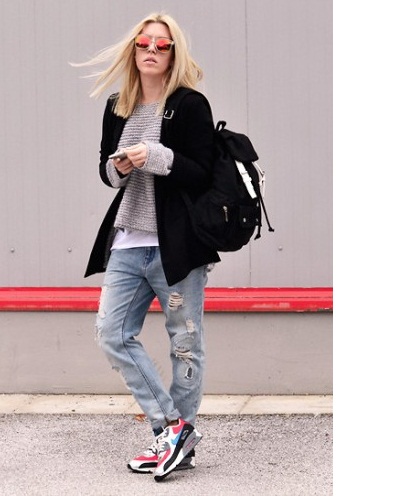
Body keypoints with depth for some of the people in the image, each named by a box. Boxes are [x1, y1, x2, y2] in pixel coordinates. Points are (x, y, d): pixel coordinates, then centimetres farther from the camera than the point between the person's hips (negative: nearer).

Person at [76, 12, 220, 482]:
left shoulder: (190, 105, -6)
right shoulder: (117, 108, 11)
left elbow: (203, 175, -11)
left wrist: (158, 158, -23)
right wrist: (117, 169, -3)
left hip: (176, 244, -6)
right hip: (127, 244, 6)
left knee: (184, 343, 2)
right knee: (112, 334, 1)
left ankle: (178, 435, 14)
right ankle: (172, 428, 7)